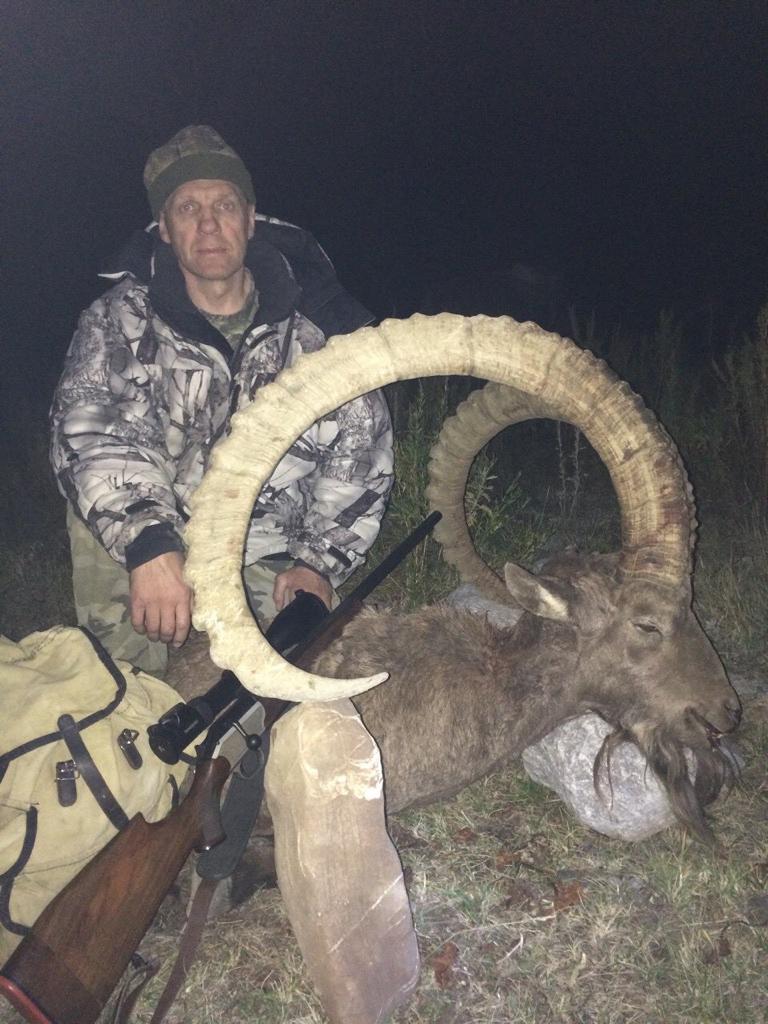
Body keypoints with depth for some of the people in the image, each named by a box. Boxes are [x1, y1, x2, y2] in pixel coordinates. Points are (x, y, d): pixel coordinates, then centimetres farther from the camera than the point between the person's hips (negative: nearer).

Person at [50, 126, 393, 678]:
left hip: (271, 558, 1)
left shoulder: (313, 322, -2)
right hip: (160, 545, -1)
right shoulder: (120, 319, -5)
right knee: (99, 488, -30)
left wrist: (320, 561, -12)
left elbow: (360, 445, -1)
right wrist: (148, 542, -41)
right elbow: (87, 427, -22)